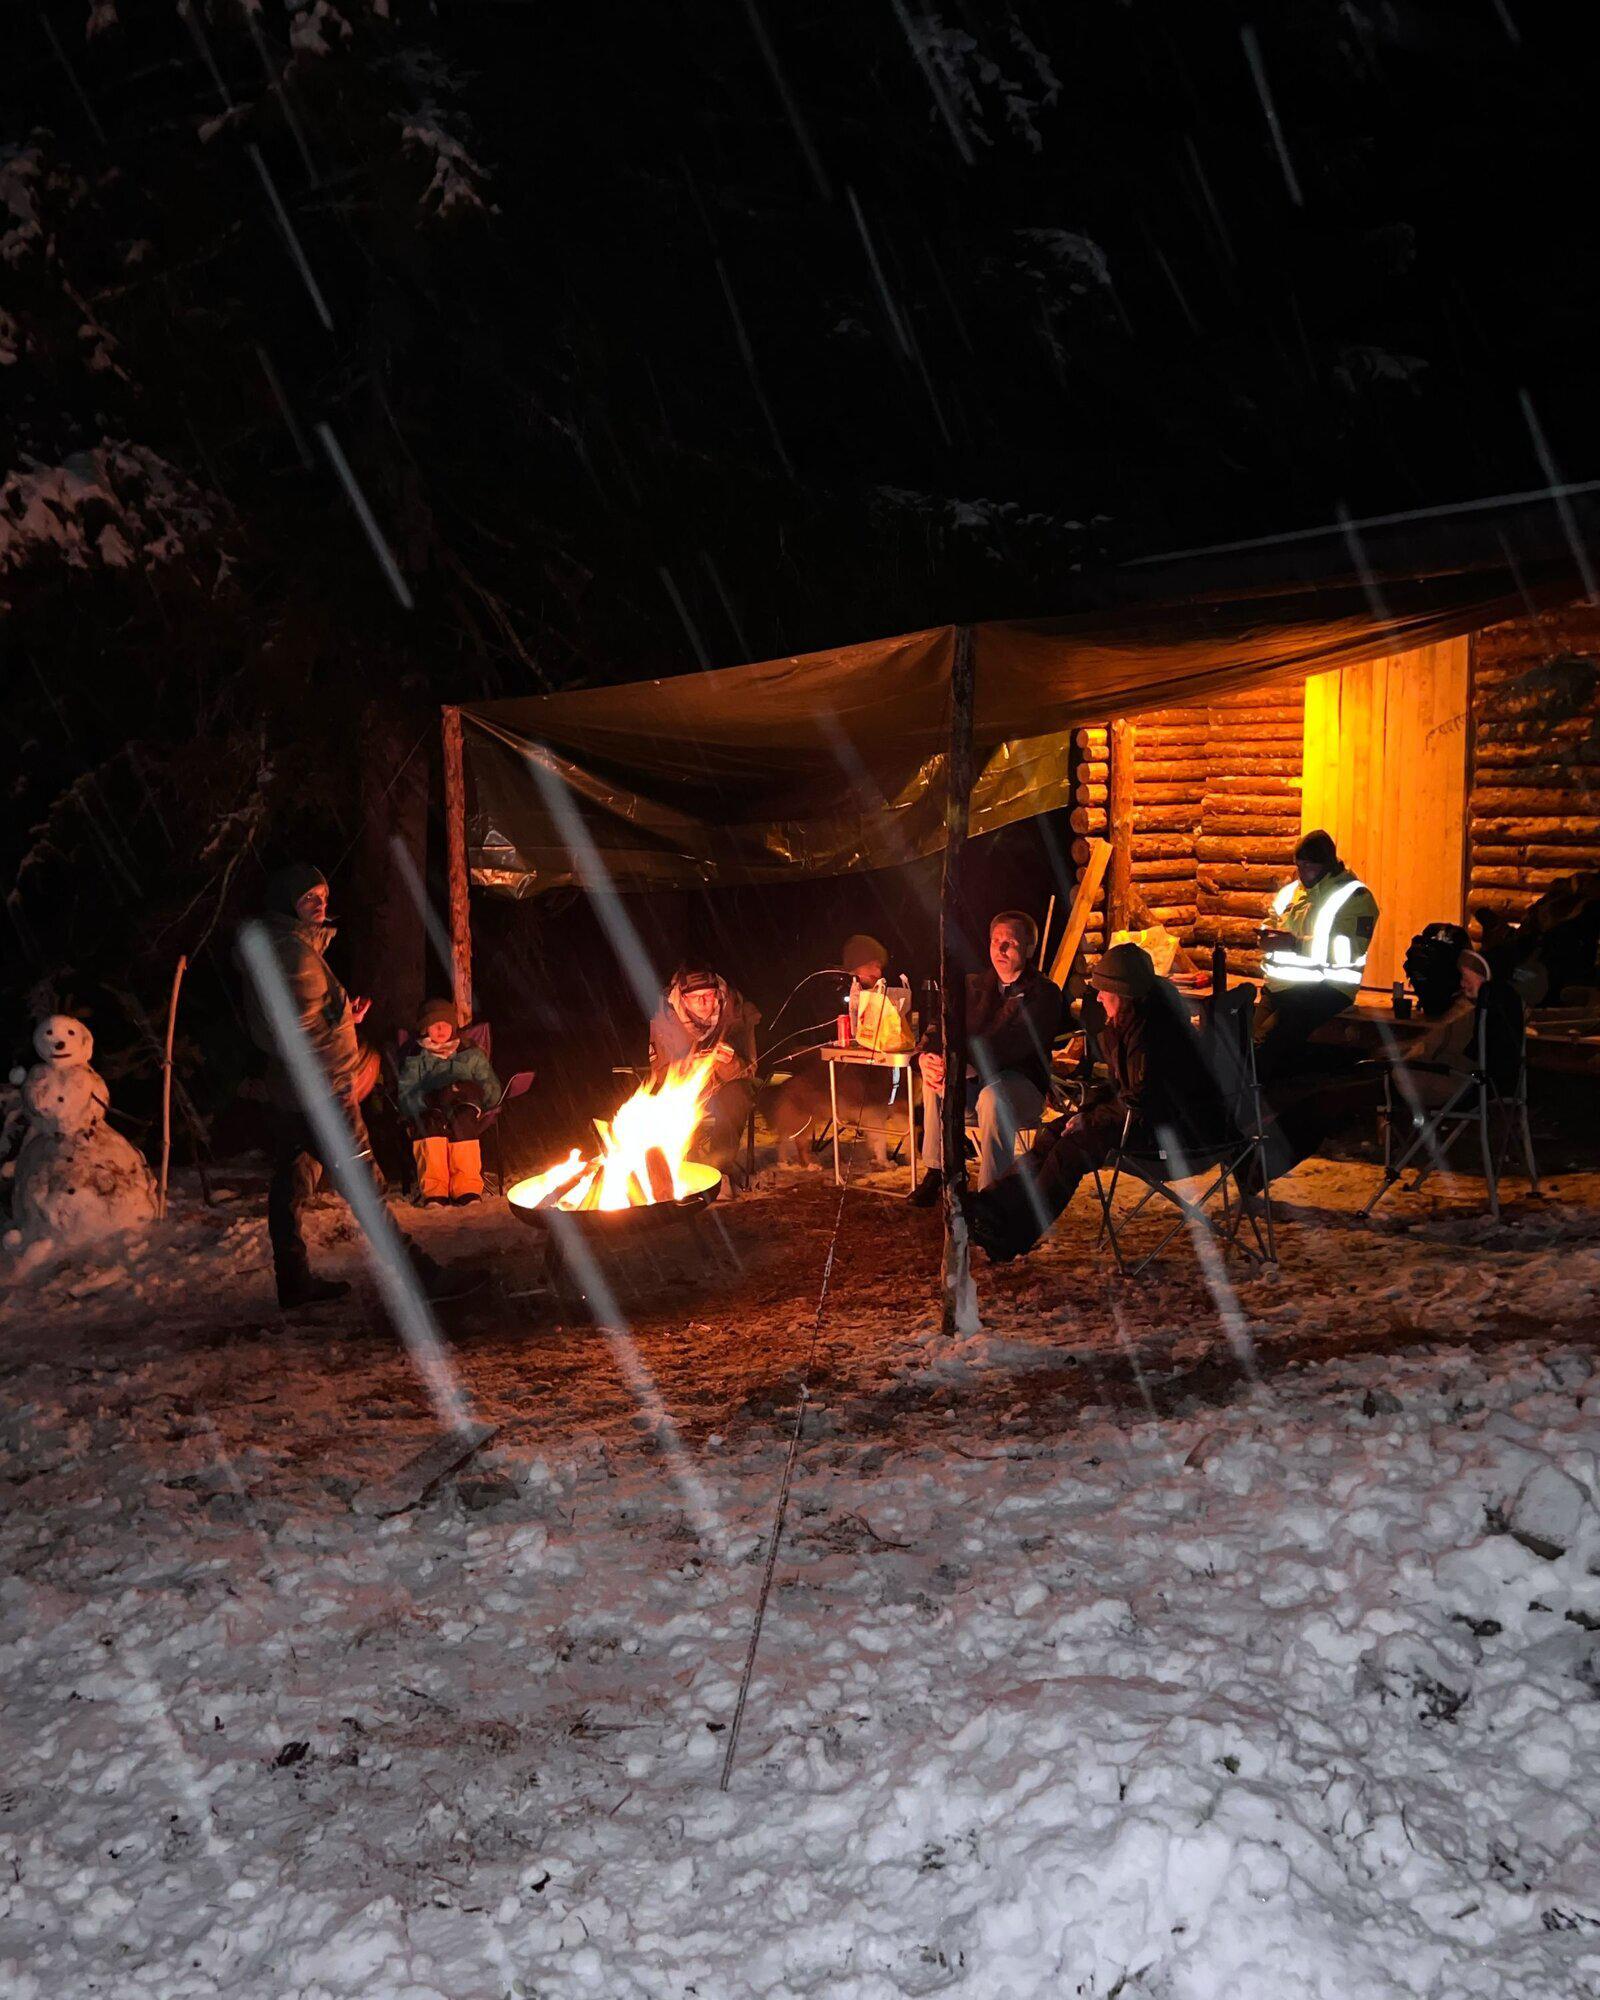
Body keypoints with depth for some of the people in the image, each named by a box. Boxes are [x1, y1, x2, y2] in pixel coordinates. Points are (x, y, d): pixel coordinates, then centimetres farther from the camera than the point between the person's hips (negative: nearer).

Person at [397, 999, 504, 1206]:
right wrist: (428, 1099, -18)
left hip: (464, 1113, 0)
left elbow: (494, 1092, 14)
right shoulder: (415, 1059, 20)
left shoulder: (472, 1054, 23)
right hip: (428, 1114, 0)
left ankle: (468, 1189, -52)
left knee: (461, 1119, -38)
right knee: (433, 1118, -39)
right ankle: (433, 1193, -52)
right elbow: (405, 1098, 4)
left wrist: (472, 1090, -9)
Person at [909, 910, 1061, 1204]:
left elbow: (1012, 1045, -24)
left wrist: (961, 1060, -37)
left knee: (993, 1095, -37)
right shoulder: (975, 987, 11)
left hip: (1024, 1083, -6)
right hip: (976, 1079, 6)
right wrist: (926, 1056, -21)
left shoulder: (1044, 993, -9)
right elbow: (940, 1026, 3)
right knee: (935, 1078, -21)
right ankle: (934, 1173, -13)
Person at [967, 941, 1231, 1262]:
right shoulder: (1126, 1024, 9)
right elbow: (1122, 1085, 19)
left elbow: (1140, 1101, -25)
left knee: (1071, 1149, -20)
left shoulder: (1152, 1028, -22)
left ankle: (1012, 1237, -15)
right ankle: (992, 1208, -4)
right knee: (1053, 1136, 0)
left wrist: (1091, 1120, -14)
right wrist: (1087, 1110, 3)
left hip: (1182, 1128, -10)